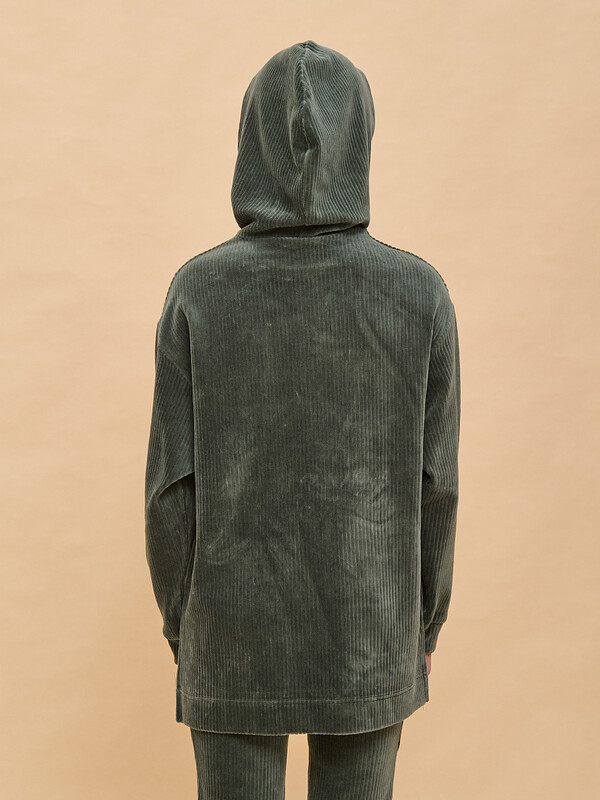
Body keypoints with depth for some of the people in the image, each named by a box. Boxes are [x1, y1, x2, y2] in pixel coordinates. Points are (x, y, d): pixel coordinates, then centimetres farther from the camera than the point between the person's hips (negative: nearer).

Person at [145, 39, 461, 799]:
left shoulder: (198, 291, -13)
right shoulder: (419, 292, -12)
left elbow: (175, 482, -10)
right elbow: (432, 483, -8)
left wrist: (181, 627, 6)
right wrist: (424, 628, 8)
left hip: (239, 632, 0)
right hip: (363, 635, 1)